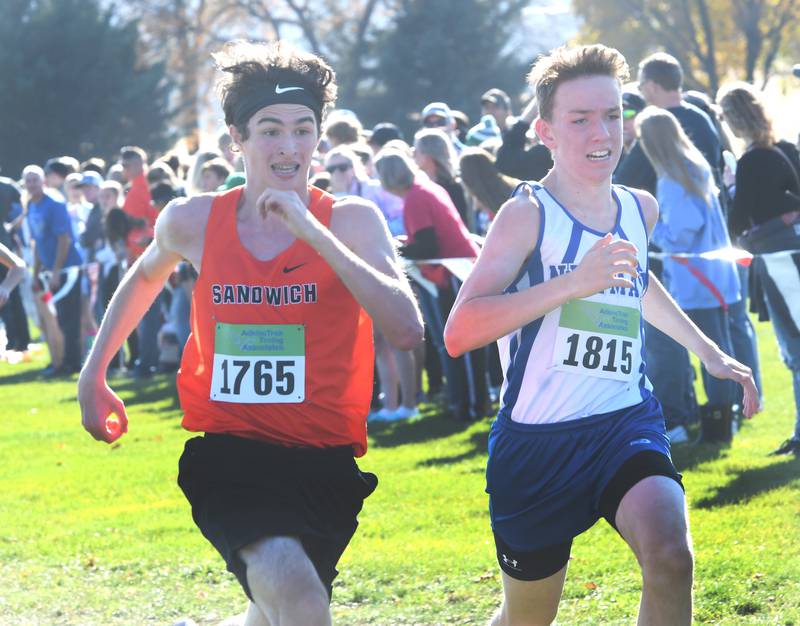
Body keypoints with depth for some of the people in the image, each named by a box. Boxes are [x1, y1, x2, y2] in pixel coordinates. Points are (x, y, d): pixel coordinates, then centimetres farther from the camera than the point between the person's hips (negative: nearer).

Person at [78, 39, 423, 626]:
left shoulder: (351, 221, -5)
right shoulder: (193, 221, 1)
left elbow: (408, 331, -21)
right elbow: (147, 276, 26)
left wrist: (314, 233, -24)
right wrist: (93, 375, 21)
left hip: (322, 462, 1)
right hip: (228, 453, -1)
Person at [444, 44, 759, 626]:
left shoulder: (641, 209, 8)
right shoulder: (528, 214, -12)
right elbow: (459, 332, -25)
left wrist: (708, 351, 33)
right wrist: (575, 282, -31)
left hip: (626, 419, 4)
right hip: (538, 438, -3)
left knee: (669, 553, -26)